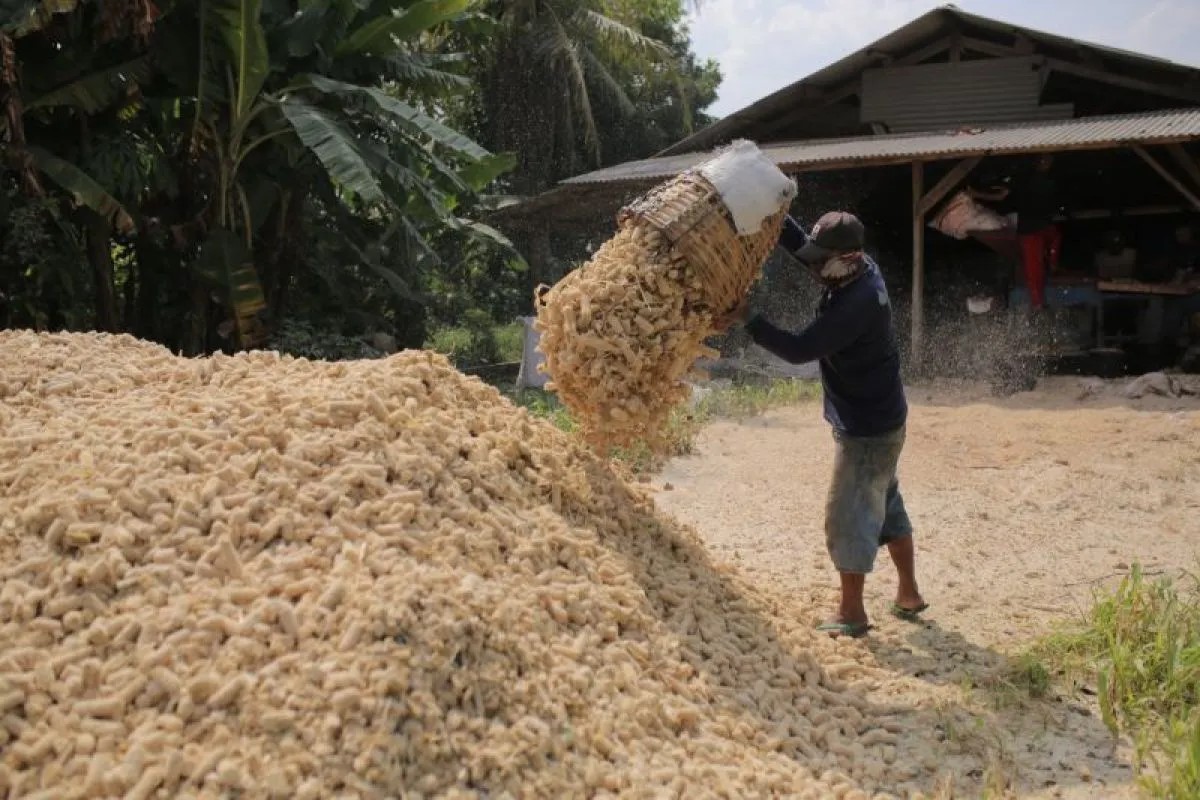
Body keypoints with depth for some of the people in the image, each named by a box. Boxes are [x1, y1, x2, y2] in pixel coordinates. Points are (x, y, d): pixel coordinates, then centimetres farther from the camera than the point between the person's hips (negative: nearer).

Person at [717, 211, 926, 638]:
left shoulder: (858, 302, -30)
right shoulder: (860, 269, -2)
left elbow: (799, 349, -30)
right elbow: (799, 242, 6)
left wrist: (747, 319, -26)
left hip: (867, 428, -10)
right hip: (879, 419, 10)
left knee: (848, 514, 0)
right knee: (886, 504, 19)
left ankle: (851, 613, 12)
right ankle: (908, 595, 32)